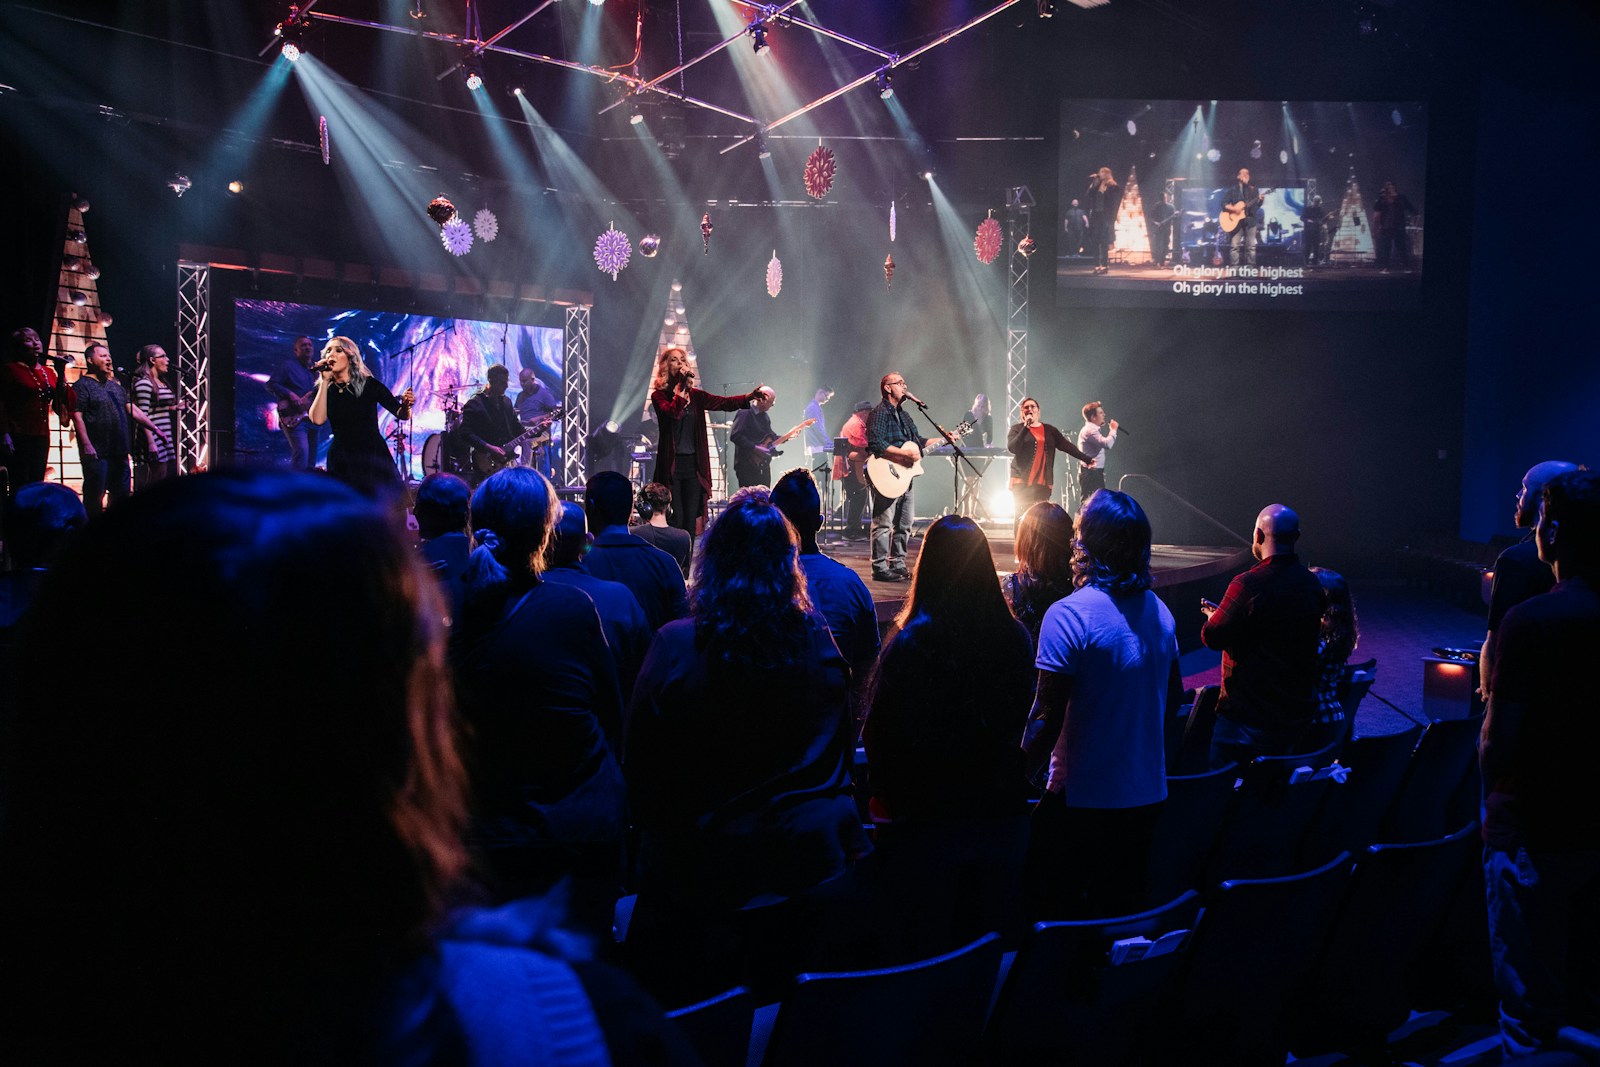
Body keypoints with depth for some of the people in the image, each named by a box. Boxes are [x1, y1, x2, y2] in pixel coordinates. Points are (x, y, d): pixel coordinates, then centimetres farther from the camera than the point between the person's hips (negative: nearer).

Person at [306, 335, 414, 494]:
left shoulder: (369, 384, -2)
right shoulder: (324, 389, 4)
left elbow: (402, 414, -3)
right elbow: (317, 419, -14)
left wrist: (406, 405, -26)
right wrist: (325, 381, -12)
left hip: (374, 457, -2)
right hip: (341, 463, 2)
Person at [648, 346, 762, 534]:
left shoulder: (695, 395, 11)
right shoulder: (659, 395, 0)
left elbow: (724, 402, -2)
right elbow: (673, 413, -20)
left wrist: (749, 397, -17)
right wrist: (681, 386, -17)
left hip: (693, 463, 4)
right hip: (671, 464, -4)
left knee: (691, 519, 4)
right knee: (675, 518, -5)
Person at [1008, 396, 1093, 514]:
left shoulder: (1049, 430, 15)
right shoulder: (1017, 429, 6)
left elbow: (1067, 446, 11)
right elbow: (1011, 448, -11)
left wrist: (1086, 459, 4)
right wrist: (1026, 427, -13)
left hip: (1044, 482, 3)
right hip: (1022, 482, -3)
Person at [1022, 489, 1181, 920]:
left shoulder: (1070, 614, -19)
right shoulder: (1160, 611, 3)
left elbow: (1047, 718, -20)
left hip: (1082, 799, -6)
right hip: (1147, 794, 7)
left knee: (1051, 913, 7)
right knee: (1121, 909, 19)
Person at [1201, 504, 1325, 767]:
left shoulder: (1248, 585, -20)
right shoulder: (1313, 585, 3)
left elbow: (1212, 638, -13)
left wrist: (1213, 615, 11)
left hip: (1249, 715, -7)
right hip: (1299, 713, 7)